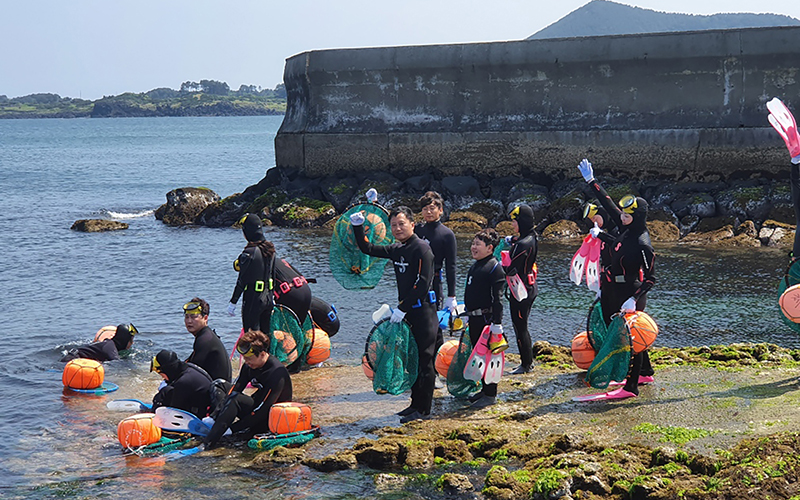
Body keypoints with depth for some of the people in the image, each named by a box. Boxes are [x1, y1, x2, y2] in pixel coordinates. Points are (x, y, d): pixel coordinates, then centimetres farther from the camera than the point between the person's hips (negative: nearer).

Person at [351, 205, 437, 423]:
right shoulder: (397, 249, 13)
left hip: (423, 311, -9)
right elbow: (368, 249, 23)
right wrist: (358, 227, 9)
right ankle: (416, 403, 20)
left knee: (424, 359, -5)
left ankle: (423, 409, -2)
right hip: (407, 312, 9)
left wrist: (402, 308, -21)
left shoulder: (421, 249, -13)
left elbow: (422, 285, -20)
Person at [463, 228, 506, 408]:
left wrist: (497, 323, -22)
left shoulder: (495, 268, -14)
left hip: (487, 319, -9)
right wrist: (469, 316, 26)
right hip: (474, 319, 9)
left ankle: (490, 394, 4)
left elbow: (497, 298, -18)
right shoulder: (475, 266, 14)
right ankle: (485, 389, 25)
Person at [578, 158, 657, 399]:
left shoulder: (642, 244, -21)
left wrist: (634, 299, -30)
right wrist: (591, 182, 16)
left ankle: (631, 387, 3)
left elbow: (650, 278, -21)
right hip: (614, 294, 9)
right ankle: (645, 373, 36)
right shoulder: (626, 229, 3)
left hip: (631, 295, -9)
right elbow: (608, 204, 15)